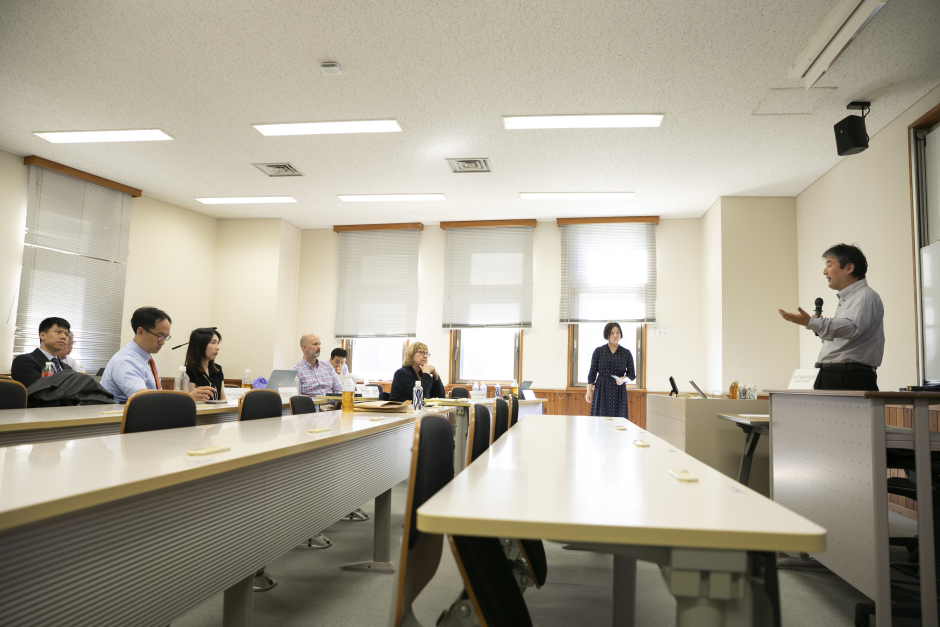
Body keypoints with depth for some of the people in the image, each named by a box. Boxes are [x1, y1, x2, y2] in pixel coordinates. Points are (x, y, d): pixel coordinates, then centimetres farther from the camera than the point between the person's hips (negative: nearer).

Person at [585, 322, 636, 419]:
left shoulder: (626, 353, 7)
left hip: (619, 392, 1)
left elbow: (632, 374, 9)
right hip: (601, 390, -1)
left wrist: (623, 379, -12)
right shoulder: (599, 351, 3)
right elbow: (592, 372, 5)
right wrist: (589, 391, -1)